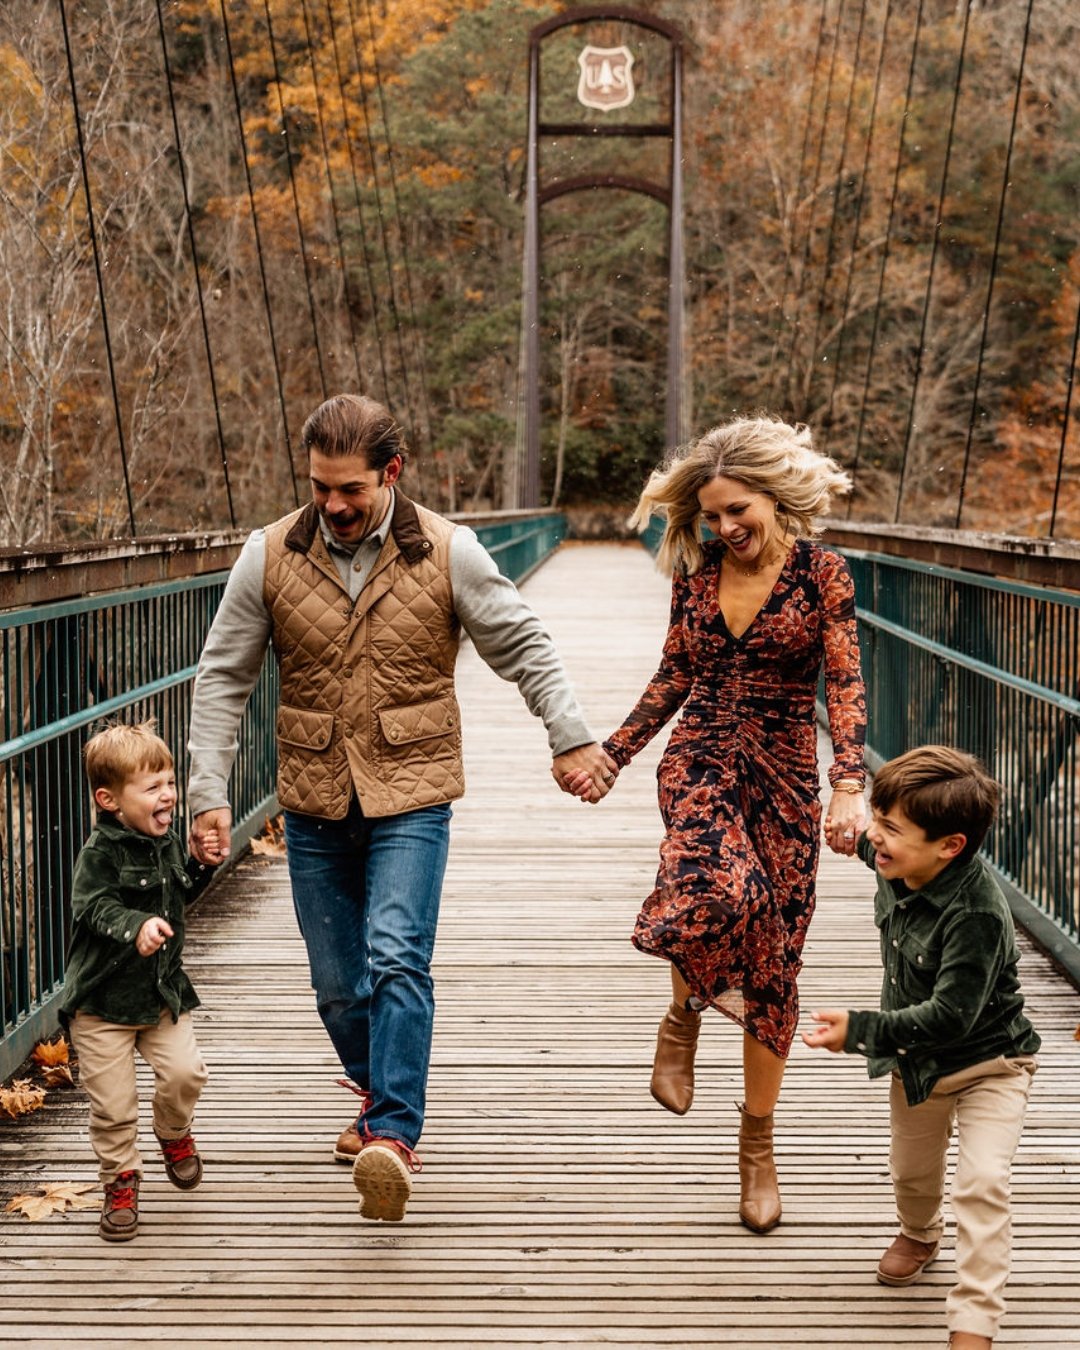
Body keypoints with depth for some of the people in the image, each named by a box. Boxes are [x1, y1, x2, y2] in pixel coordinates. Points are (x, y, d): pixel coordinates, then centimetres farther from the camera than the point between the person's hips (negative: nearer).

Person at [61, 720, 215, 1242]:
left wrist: (199, 865, 2)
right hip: (102, 1002, -5)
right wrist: (136, 927, -44)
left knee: (185, 1071, -8)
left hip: (162, 993, 5)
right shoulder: (100, 852, -17)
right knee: (112, 1102, -1)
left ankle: (174, 1135, 24)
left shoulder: (167, 841, 3)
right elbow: (94, 907, -28)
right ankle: (120, 1183, 20)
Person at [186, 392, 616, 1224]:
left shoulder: (447, 552, -6)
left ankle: (393, 1136, -21)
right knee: (337, 982, 10)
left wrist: (571, 738, -5)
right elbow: (223, 678, 1)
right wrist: (209, 790, -4)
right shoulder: (271, 556, -2)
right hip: (314, 802, 3)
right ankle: (379, 1093, 35)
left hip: (410, 794, -3)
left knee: (396, 960, -18)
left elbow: (523, 648, 1)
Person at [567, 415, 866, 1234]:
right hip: (699, 761, 1)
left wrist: (850, 784, -23)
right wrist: (612, 754, 17)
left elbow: (844, 682, -10)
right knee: (717, 888, -34)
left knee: (773, 966, 3)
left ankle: (758, 1147, 21)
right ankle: (685, 1013, -1)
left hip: (784, 775, -1)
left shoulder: (820, 572, -4)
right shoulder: (696, 573, 6)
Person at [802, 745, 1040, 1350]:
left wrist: (860, 1030, -35)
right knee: (913, 1169, 25)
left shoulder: (977, 914, -37)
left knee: (982, 1184, -20)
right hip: (917, 1058, 8)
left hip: (988, 1060, -8)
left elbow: (950, 1015, -37)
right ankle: (920, 1232, 57)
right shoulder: (898, 870, -15)